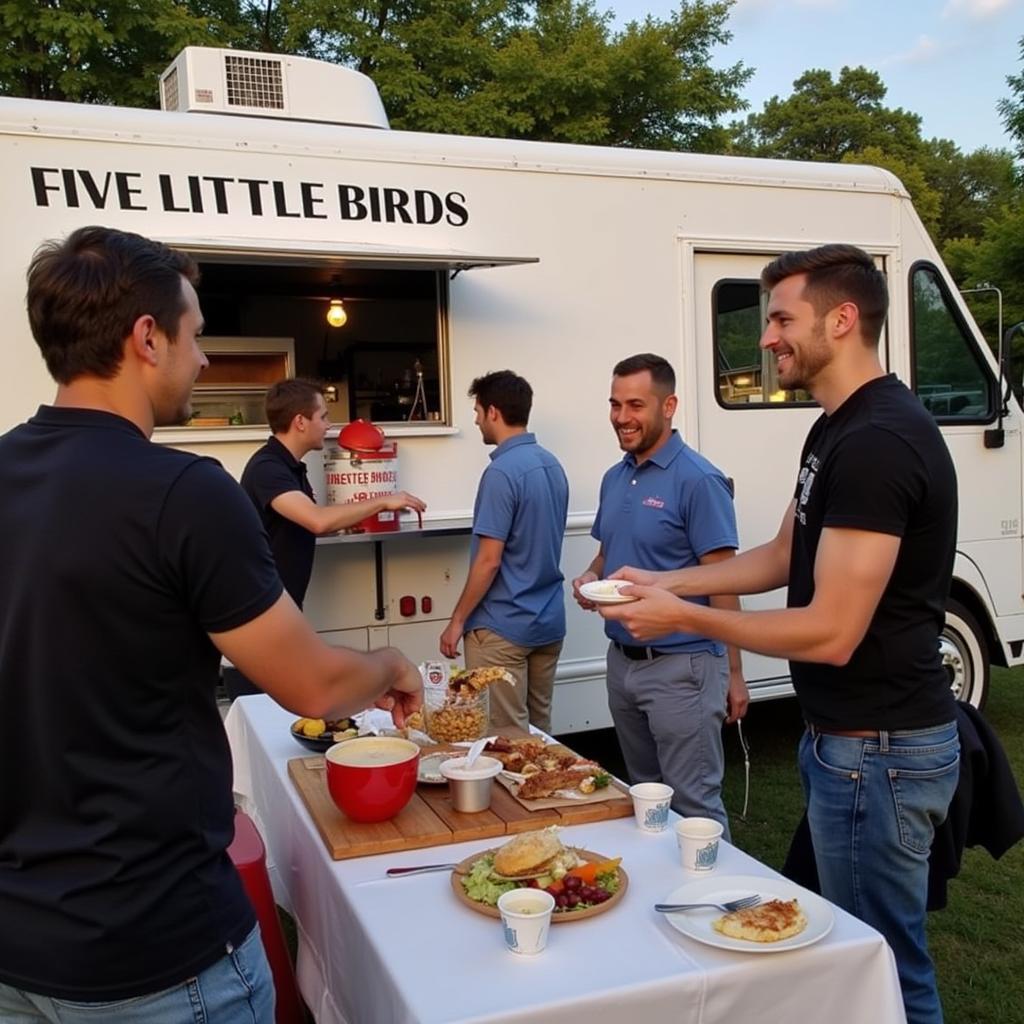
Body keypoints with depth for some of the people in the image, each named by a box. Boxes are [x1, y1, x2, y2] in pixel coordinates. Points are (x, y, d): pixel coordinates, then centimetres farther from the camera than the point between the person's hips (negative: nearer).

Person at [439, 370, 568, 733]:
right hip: (549, 620, 8)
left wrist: (457, 620, -10)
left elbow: (489, 561, -20)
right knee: (539, 730, 16)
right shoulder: (552, 465, 8)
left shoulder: (501, 472, -18)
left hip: (503, 626, -8)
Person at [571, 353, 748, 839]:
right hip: (621, 661, 8)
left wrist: (733, 673, -14)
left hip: (680, 667, -8)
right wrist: (589, 578, -3)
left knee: (694, 806, 2)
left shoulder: (697, 480, -15)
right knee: (643, 794, 21)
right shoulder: (614, 478, 8)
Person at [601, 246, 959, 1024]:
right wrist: (667, 581, 8)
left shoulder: (878, 441, -24)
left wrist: (683, 617, -17)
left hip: (877, 749, -10)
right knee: (859, 942, 24)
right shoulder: (839, 428, 9)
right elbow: (785, 556, 18)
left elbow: (831, 633, -26)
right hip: (846, 735, 10)